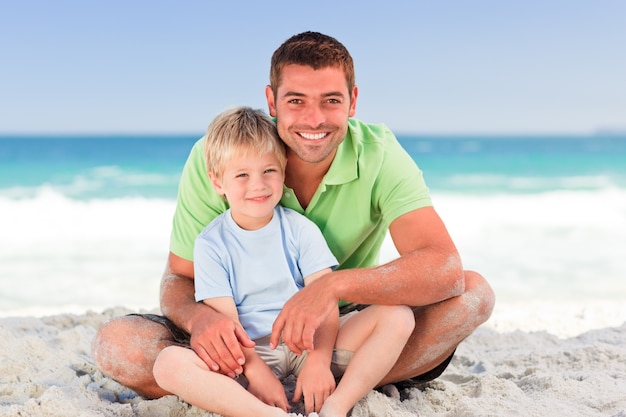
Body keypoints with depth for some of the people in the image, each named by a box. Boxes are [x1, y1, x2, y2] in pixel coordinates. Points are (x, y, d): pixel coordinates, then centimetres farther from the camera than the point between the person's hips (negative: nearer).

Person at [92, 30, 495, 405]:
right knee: (115, 343, -25)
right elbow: (179, 279, -11)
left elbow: (445, 269, -28)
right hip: (242, 337, 1)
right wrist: (199, 317, -36)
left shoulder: (379, 155, -17)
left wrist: (334, 284, -44)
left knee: (474, 293, -22)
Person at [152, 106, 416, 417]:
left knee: (397, 316, -18)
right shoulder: (210, 244, -1)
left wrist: (319, 361, -20)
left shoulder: (300, 229, 3)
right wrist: (254, 370, -22)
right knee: (168, 364, -29)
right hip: (248, 353, -2)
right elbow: (223, 319, -8)